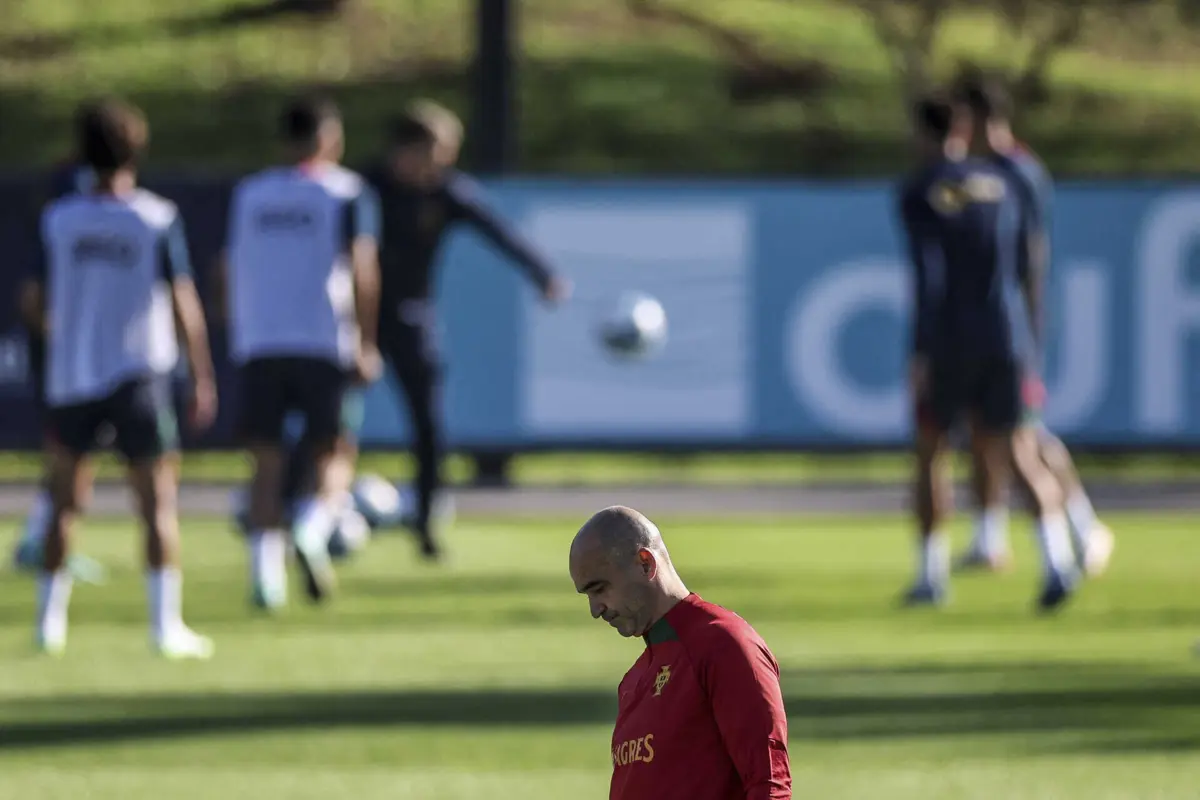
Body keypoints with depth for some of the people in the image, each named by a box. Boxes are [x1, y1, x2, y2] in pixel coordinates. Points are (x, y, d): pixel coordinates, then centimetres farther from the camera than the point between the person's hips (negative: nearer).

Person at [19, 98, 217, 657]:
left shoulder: (58, 220, -1)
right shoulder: (157, 219, -6)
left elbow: (35, 302, 1)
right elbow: (183, 302, -8)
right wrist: (204, 380, -1)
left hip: (69, 377, 2)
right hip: (138, 375, -2)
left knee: (65, 503, 14)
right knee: (158, 502, 1)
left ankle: (50, 619, 13)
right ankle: (166, 625, -6)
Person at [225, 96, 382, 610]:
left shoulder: (249, 194, 12)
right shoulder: (347, 192, 1)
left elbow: (232, 272, 14)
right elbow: (362, 269, -8)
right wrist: (367, 346, -6)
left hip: (259, 344, 3)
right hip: (325, 343, -3)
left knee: (267, 461, 5)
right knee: (330, 459, 6)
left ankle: (265, 568, -8)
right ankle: (311, 533, -22)